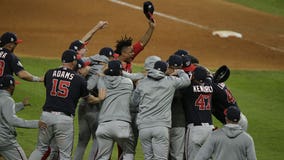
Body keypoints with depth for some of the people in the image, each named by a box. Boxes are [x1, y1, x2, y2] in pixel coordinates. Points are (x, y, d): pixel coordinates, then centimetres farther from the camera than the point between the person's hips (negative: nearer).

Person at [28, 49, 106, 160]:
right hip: (65, 118, -3)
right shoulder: (79, 79, 1)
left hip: (47, 115, 3)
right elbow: (88, 99, 14)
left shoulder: (49, 73, 8)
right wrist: (100, 99, 35)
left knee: (41, 148, 16)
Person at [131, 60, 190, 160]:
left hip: (143, 126, 2)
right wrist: (180, 72, 42)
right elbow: (186, 81, 22)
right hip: (162, 126, -2)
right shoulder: (170, 81, 5)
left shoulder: (141, 83, 8)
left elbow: (133, 102, 20)